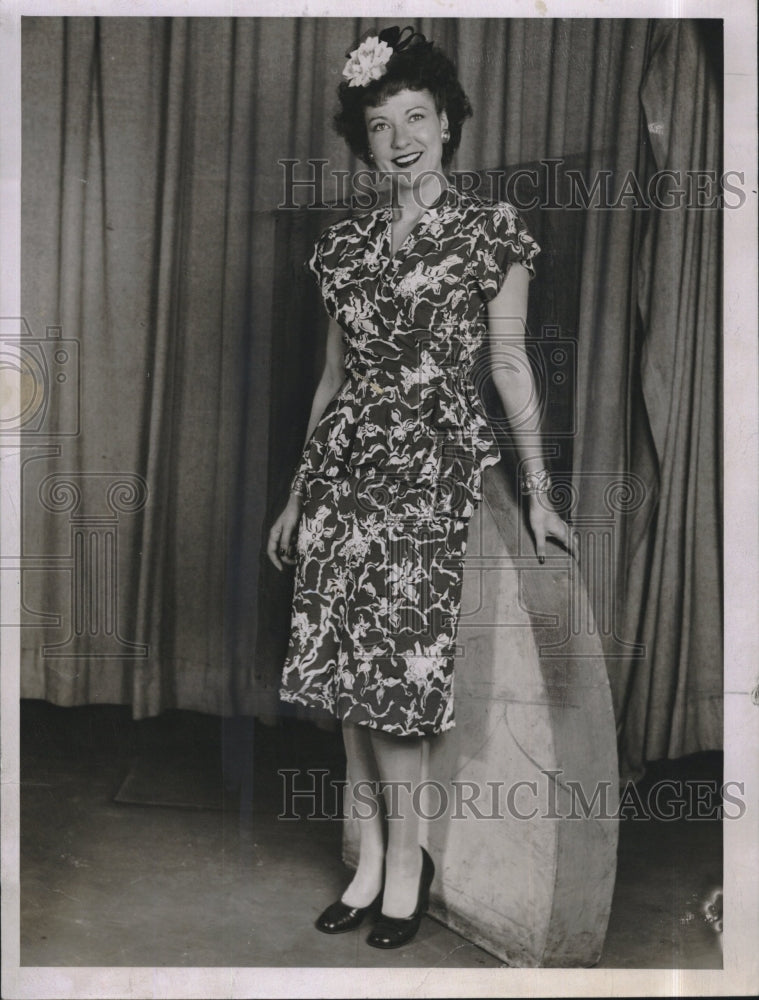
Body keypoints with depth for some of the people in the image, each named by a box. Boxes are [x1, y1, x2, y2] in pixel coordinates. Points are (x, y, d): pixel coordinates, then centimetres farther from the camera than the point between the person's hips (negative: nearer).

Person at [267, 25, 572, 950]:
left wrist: (538, 492, 1)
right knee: (346, 662, 5)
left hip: (433, 465, -4)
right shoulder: (345, 243, 13)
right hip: (345, 461, 5)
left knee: (390, 664, -7)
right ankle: (371, 856, 20)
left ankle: (406, 859, 13)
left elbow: (510, 364, 2)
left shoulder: (491, 231, 1)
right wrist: (297, 494, 18)